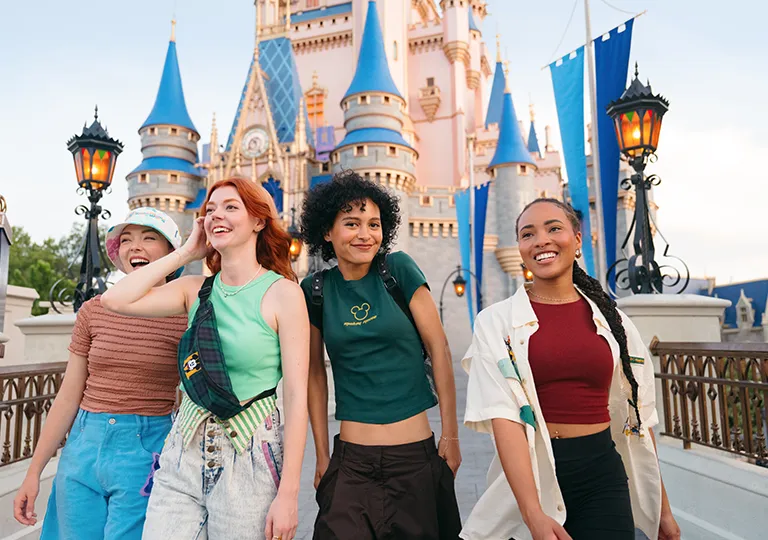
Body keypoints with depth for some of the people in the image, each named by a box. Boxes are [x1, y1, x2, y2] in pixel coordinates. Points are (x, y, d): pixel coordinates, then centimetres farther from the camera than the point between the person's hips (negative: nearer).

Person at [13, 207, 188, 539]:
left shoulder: (186, 315, -7)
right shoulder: (93, 311, 3)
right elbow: (68, 397, 8)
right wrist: (34, 472, 8)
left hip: (146, 453, -3)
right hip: (84, 448, 4)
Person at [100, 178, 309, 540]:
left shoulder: (283, 292, -10)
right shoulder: (196, 289, 5)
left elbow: (297, 395, -12)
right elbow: (116, 300, -8)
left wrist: (288, 494, -14)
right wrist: (185, 253, -1)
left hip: (250, 455, -4)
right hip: (183, 453, 4)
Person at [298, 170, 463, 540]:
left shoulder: (399, 269, -5)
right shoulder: (315, 290, 0)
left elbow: (438, 349, -4)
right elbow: (315, 376, 6)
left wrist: (451, 435, -5)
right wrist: (322, 456, 7)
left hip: (417, 454, 0)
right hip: (351, 461, 1)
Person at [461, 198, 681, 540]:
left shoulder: (611, 319, 3)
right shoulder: (496, 322, -6)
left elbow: (636, 414, 8)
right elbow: (502, 415, -15)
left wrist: (662, 509, 11)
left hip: (602, 475, 2)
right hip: (529, 472, -1)